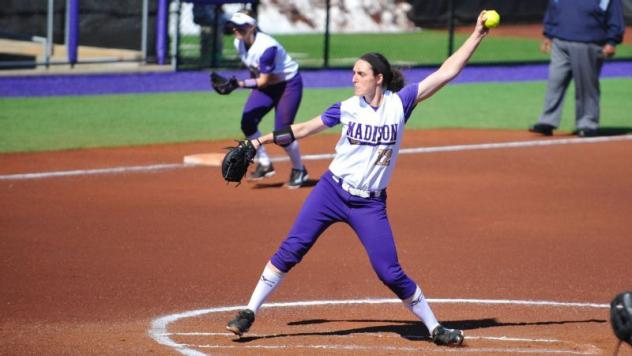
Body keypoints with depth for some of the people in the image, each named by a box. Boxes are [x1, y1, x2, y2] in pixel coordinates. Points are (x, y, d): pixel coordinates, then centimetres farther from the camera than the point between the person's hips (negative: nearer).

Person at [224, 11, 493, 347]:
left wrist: (476, 36, -12)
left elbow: (445, 72, -8)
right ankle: (250, 312, 3)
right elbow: (301, 129, 8)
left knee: (390, 272, -2)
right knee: (290, 250, -6)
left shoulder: (399, 103, -5)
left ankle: (434, 328, 13)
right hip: (331, 191, 1)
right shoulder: (347, 108, -2)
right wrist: (263, 139, 4)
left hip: (370, 205, -1)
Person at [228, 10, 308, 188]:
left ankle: (299, 170, 15)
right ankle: (264, 165, 8)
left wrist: (239, 84, -38)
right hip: (265, 84, 8)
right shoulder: (239, 43, -9)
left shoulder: (266, 47, -33)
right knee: (247, 122, -8)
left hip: (288, 84, -8)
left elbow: (263, 81, -30)